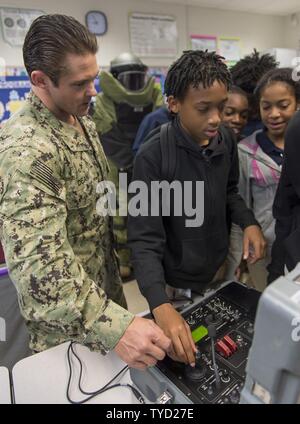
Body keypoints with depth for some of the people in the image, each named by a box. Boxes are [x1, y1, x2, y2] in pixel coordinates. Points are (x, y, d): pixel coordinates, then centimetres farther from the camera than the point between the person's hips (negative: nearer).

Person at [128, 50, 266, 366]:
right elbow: (145, 240, -27)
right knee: (181, 365, 21)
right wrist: (160, 306, -39)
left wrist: (248, 223, -10)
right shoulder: (152, 158, -25)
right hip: (177, 282, -4)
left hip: (220, 269, 5)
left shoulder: (227, 140, -6)